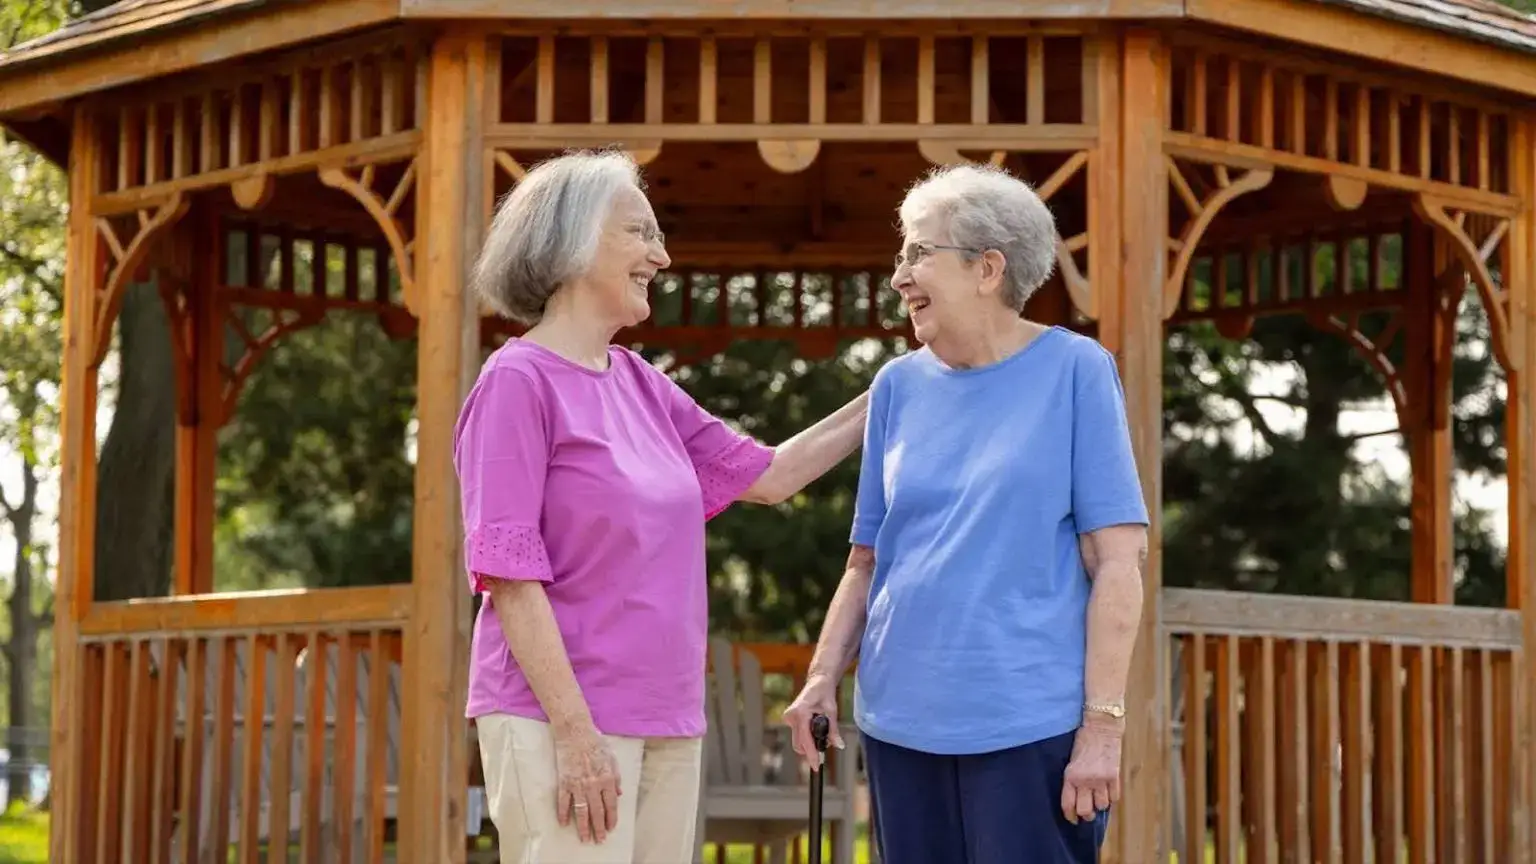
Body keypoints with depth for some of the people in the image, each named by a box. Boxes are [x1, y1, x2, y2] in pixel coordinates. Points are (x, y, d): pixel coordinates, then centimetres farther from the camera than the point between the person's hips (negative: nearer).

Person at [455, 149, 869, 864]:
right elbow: (508, 571, -13)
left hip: (667, 723, 7)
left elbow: (767, 475, 22)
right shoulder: (518, 382, -8)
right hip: (564, 722, -7)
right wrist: (574, 730, -18)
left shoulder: (639, 385, 13)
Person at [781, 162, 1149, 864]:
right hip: (901, 721, 5)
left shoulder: (1074, 371, -2)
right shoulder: (900, 386, 11)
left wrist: (1103, 723, -12)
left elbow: (1116, 563, -5)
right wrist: (824, 676, -1)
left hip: (1031, 725, -4)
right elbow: (868, 560, 14)